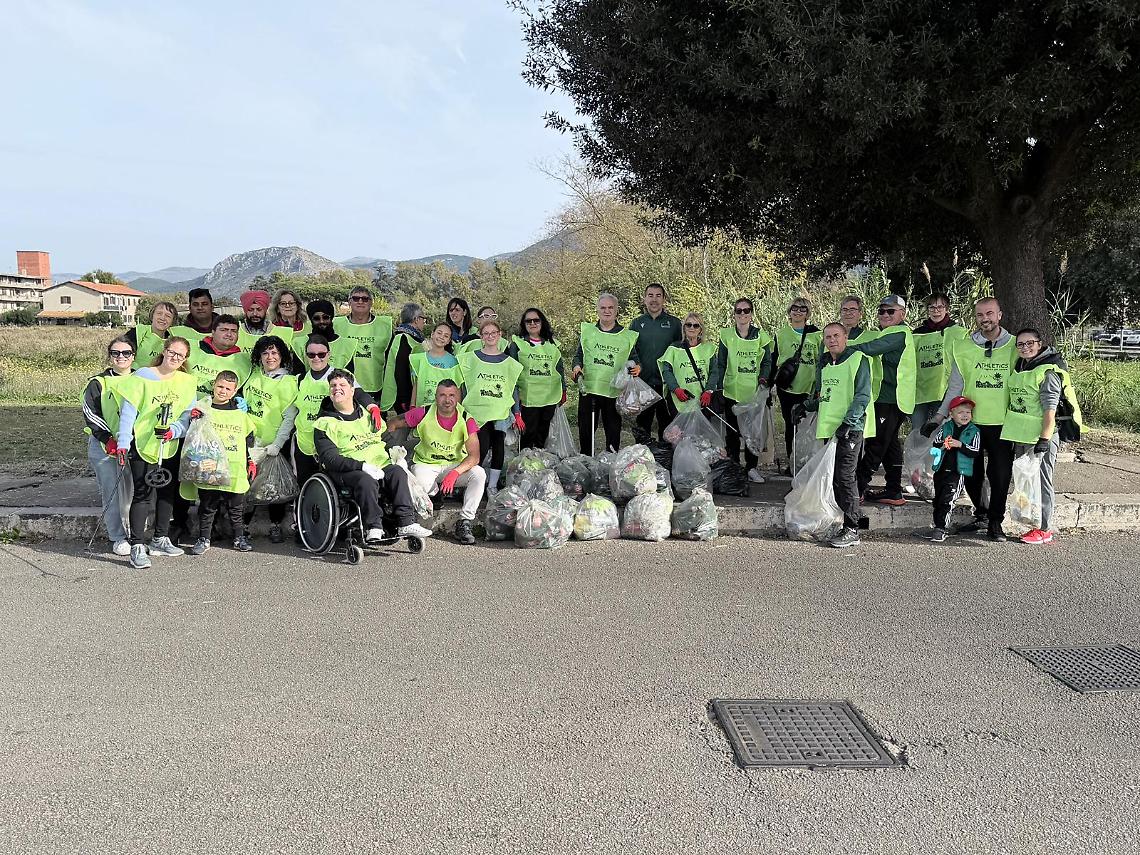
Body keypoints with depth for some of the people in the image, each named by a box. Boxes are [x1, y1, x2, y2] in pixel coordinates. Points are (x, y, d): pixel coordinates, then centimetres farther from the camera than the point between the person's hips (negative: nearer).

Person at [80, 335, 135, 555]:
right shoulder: (98, 383, 3)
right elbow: (90, 414, -6)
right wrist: (109, 439, -18)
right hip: (103, 446, -2)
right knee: (111, 492, -3)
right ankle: (118, 538, 5)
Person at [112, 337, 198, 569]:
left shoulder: (187, 381, 5)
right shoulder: (142, 377, -7)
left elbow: (189, 414, -1)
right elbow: (128, 411, -10)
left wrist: (173, 430, -20)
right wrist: (122, 443, -17)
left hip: (171, 447, 5)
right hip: (143, 444, -5)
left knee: (168, 492, 13)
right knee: (143, 494, -10)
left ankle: (160, 540, 28)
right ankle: (137, 547, -9)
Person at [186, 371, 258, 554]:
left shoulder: (240, 414, 10)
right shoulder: (204, 409, 2)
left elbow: (249, 439, 18)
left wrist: (251, 462, 13)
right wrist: (193, 420, -18)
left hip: (236, 470, 2)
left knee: (236, 507, 10)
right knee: (207, 506, 5)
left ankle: (239, 537, 21)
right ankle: (203, 539, 15)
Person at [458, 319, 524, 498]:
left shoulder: (508, 362, 11)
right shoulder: (472, 358, 6)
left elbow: (514, 388, 13)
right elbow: (465, 385, 8)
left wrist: (517, 414, 9)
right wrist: (462, 409, 4)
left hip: (501, 413, 3)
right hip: (478, 411, -2)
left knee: (498, 448, 1)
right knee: (482, 447, -15)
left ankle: (492, 485, 11)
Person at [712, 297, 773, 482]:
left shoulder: (761, 336, 3)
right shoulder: (726, 335, 2)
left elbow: (767, 362, 10)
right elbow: (720, 364, 4)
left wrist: (763, 377, -7)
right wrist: (718, 388, -2)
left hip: (754, 392, 0)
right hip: (732, 392, 0)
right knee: (732, 431, 3)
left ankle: (752, 468, 13)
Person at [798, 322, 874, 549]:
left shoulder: (858, 360, -4)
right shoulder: (824, 364, 18)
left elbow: (862, 396, -10)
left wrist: (847, 423, -18)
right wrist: (805, 406, 14)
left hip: (850, 430, -7)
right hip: (828, 428, 7)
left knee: (844, 476, -11)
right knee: (832, 477, 6)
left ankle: (851, 530, -7)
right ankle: (841, 524, 15)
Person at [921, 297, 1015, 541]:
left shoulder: (1014, 346, 1)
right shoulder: (963, 348, 3)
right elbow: (955, 388, 6)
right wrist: (938, 417, -1)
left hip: (1002, 423, -1)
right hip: (971, 421, 1)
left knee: (1000, 475, 2)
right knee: (972, 473, 8)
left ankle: (995, 522, 16)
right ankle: (981, 514, 28)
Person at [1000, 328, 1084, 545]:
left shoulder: (1048, 372, -12)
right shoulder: (1019, 368, 13)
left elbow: (1050, 410, -17)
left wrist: (1044, 439, -22)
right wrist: (1015, 434, 21)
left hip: (1041, 437, -8)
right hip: (1021, 437, 8)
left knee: (1041, 482, -2)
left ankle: (1045, 530, 5)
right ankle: (1034, 524, 21)